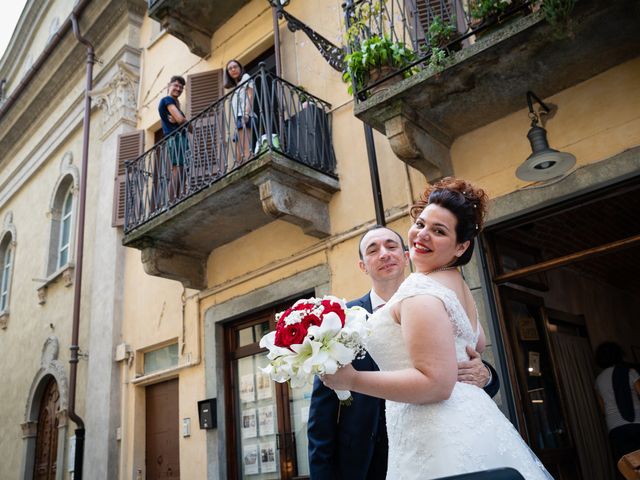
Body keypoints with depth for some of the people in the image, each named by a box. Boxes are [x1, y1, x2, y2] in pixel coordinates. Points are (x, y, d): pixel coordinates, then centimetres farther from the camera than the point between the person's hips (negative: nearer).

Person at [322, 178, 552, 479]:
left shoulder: (420, 290, -17)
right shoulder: (457, 284, 13)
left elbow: (436, 383, -24)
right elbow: (477, 344, 31)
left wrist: (352, 380, -22)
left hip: (441, 443, -10)